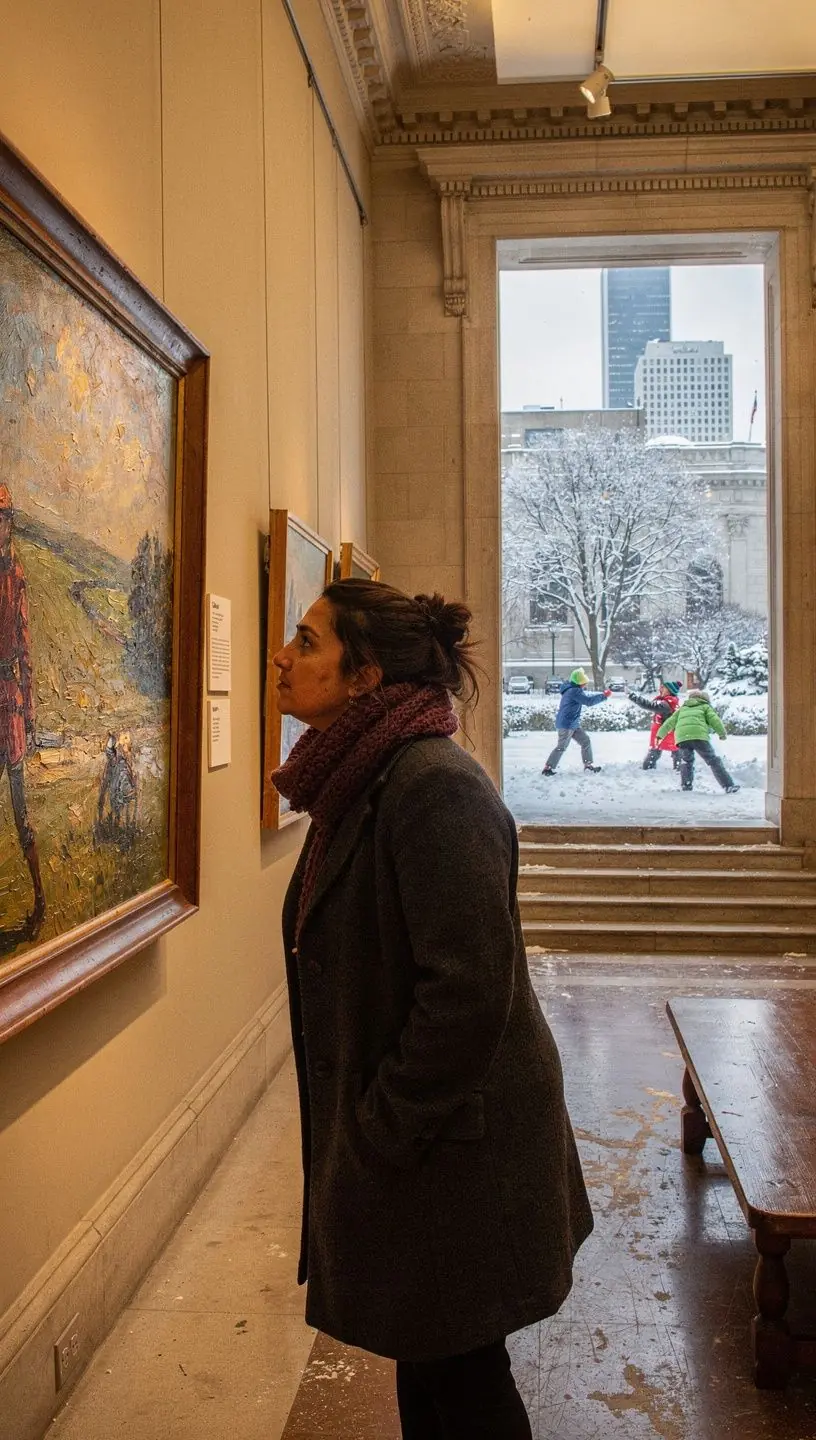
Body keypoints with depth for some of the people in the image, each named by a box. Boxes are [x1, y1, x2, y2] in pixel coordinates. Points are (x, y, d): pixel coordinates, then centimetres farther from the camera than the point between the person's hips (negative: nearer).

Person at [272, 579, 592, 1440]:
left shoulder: (434, 789, -24)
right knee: (427, 1368, 24)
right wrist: (360, 1135, 13)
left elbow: (468, 994, -26)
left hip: (454, 1150, -8)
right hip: (403, 1141, 8)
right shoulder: (358, 783, 6)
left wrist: (378, 1138, -17)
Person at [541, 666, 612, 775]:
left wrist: (602, 693, 14)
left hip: (574, 724, 10)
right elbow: (589, 701, -23)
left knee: (586, 741, 11)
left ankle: (588, 764, 19)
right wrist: (604, 696, -15)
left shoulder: (574, 690, 9)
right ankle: (548, 768, 5)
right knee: (562, 747, -3)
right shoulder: (574, 691, -22)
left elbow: (586, 694, 23)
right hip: (566, 724, -10)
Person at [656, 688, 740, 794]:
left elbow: (670, 722, 29)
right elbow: (714, 720, 11)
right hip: (699, 736, -3)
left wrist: (660, 734, 35)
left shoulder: (682, 709, 33)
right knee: (713, 761, 3)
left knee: (686, 761, 25)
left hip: (681, 737, 3)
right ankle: (728, 786, -1)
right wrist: (722, 733, 20)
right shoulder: (705, 707, 25)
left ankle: (686, 786, 14)